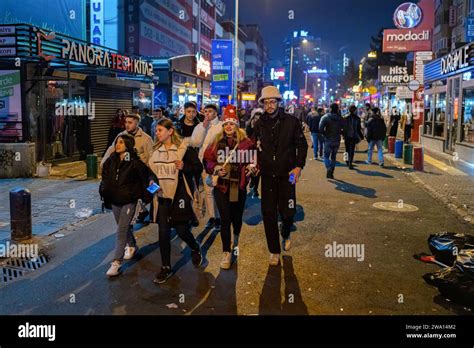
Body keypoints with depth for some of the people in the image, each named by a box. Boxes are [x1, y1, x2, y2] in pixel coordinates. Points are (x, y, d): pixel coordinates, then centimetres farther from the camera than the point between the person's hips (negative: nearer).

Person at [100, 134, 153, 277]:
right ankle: (132, 245, 47)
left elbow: (145, 178, -7)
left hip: (128, 201, -6)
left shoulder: (135, 163, -14)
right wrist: (104, 192, 7)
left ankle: (117, 262, -4)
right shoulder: (111, 161, 2)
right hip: (115, 201, 6)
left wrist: (140, 194, -7)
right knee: (124, 227, 22)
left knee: (121, 231, -8)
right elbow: (105, 178, 14)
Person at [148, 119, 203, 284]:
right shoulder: (156, 149, 8)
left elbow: (199, 168, -5)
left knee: (182, 230, 1)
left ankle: (195, 248, 36)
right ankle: (166, 268, 19)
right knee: (163, 232, 5)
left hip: (179, 194, -4)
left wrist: (184, 167, -23)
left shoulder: (184, 148, -8)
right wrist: (151, 181, 3)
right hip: (162, 195, 5)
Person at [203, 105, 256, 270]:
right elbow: (207, 160, 6)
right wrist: (215, 168, -12)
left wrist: (252, 166, -16)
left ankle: (237, 240, 48)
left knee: (237, 217, 15)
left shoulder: (246, 142, -4)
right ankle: (226, 252, 10)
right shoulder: (216, 142, 2)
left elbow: (254, 159, 4)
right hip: (221, 185, 0)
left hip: (239, 186, 0)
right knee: (225, 219, -2)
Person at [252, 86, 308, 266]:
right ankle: (274, 251, 18)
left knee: (288, 212, 0)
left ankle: (285, 235, 36)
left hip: (287, 175, -2)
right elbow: (254, 148, 14)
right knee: (268, 214, 3)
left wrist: (299, 166, -9)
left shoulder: (291, 121, -3)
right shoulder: (259, 124, 4)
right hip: (267, 176, 2)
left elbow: (302, 145, 1)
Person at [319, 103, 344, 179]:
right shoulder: (340, 118, 2)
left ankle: (328, 168, -19)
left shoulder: (325, 117, -8)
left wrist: (325, 134, 0)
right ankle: (331, 173, 13)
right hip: (337, 141, 3)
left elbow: (320, 129, -17)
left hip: (328, 140, -3)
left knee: (326, 156, 7)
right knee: (333, 157, 12)